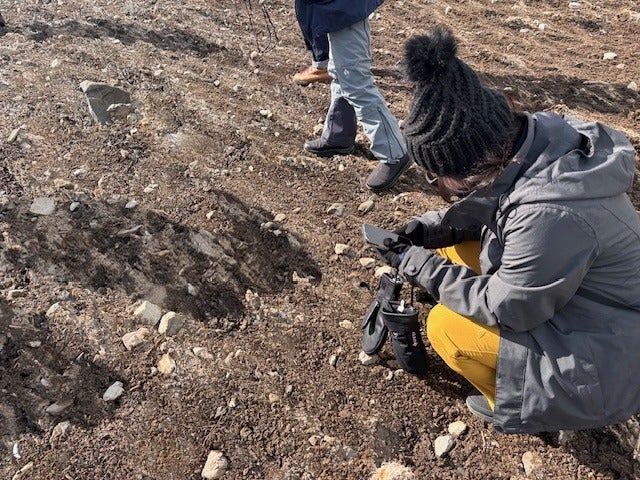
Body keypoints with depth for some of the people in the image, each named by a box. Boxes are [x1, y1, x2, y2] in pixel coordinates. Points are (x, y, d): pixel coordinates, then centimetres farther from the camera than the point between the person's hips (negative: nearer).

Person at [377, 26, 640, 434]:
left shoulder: (548, 213, -39)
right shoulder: (535, 136, -15)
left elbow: (506, 309, -25)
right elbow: (495, 207, 4)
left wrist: (421, 268, -17)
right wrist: (436, 228, -8)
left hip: (605, 351, -8)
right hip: (560, 286, 8)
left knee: (445, 327, -12)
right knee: (452, 249, 3)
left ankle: (534, 406, 14)